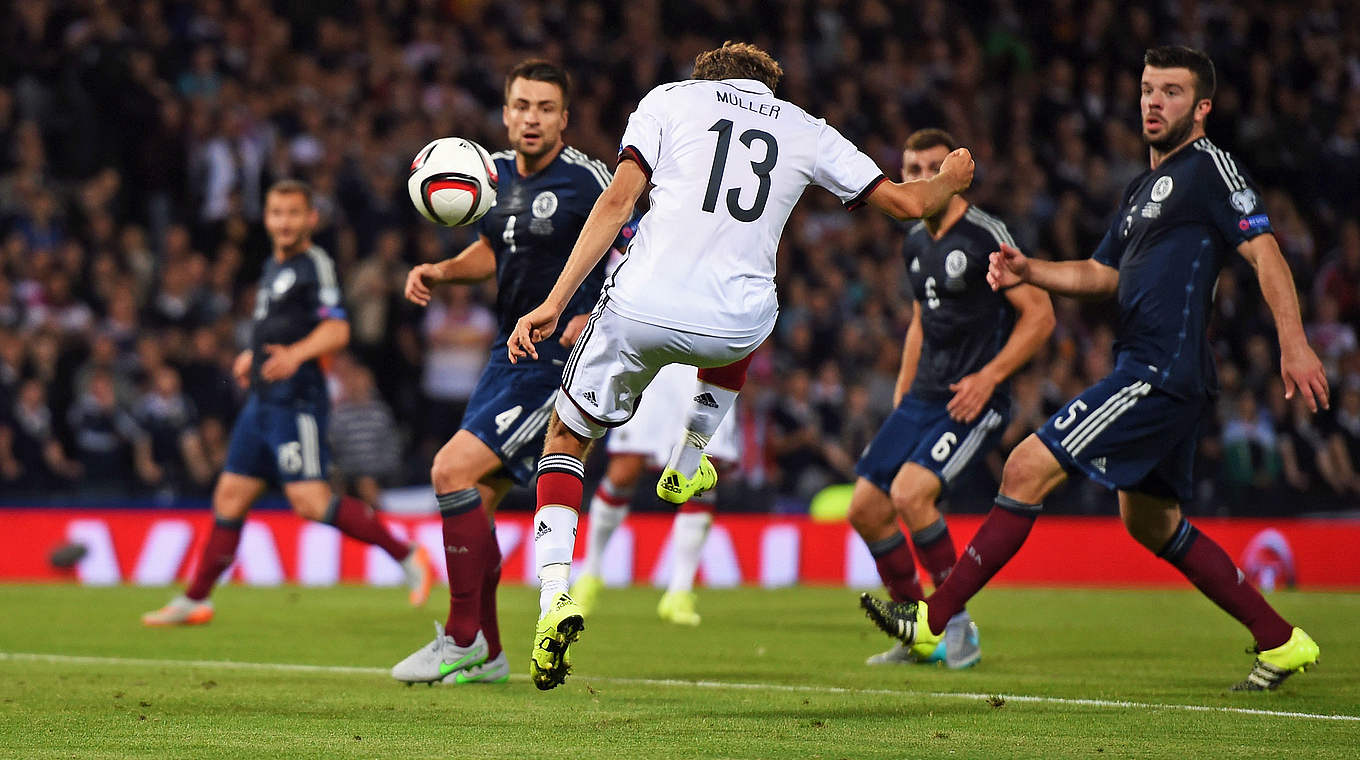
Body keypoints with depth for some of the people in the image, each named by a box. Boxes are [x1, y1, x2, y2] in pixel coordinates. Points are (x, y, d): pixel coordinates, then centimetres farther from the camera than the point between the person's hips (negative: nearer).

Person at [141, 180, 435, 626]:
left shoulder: (315, 265, -8)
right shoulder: (273, 268, 19)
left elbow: (337, 331, -20)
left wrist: (295, 354, -34)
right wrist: (253, 356, 22)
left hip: (296, 402, -9)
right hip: (262, 403, 9)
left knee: (310, 501, -17)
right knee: (230, 496, 9)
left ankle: (408, 557, -10)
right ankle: (195, 601, 15)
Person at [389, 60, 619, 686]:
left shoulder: (586, 180, -15)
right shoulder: (497, 171, 7)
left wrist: (598, 318, -25)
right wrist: (440, 271, 6)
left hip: (559, 364, -8)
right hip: (510, 354, 8)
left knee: (452, 471, -17)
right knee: (475, 502, 9)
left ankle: (461, 638, -8)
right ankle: (484, 657, 21)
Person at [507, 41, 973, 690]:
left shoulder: (670, 98, 13)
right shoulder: (804, 130, 18)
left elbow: (618, 199, 0)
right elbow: (907, 202, 21)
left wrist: (553, 304, -4)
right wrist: (951, 179, 46)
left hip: (642, 305, -2)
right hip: (734, 325, 2)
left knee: (566, 441, 16)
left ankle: (555, 593, -5)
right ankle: (686, 467, 44)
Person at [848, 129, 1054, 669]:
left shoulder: (986, 235, -11)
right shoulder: (915, 243, 13)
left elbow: (1040, 314, -11)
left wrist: (989, 376, -19)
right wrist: (902, 391, 20)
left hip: (973, 401, -8)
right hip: (923, 397, 8)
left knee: (910, 493, -25)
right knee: (866, 508, 0)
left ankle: (957, 625, -10)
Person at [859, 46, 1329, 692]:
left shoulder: (1208, 167, -6)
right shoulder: (1143, 189, 22)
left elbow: (1264, 251, -13)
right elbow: (1102, 274, 27)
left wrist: (1293, 343, -23)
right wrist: (1028, 271, 10)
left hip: (1159, 372, -11)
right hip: (1156, 375, 11)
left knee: (1028, 468, -13)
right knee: (1152, 522, 18)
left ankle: (934, 620, -11)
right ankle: (1281, 642, 23)